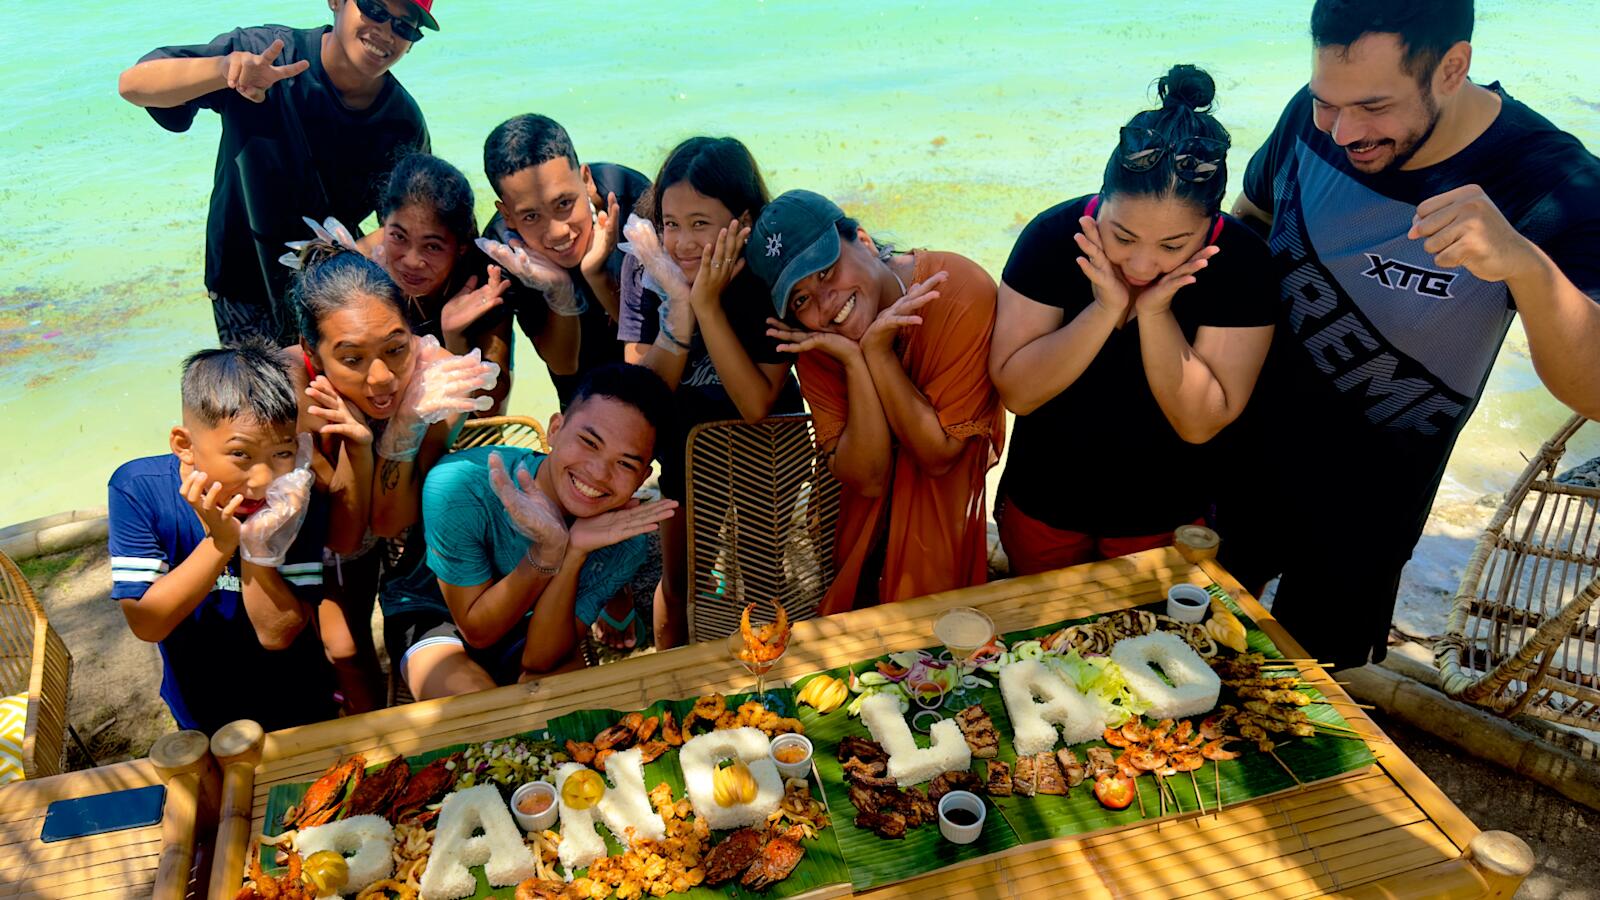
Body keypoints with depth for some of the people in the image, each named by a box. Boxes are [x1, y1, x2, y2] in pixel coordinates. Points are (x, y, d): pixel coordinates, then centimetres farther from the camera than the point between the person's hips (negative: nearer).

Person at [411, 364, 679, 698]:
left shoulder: (626, 539, -23)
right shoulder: (459, 487, -32)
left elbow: (539, 660, -22)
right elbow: (477, 632, -24)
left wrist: (573, 556, -38)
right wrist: (546, 551, -41)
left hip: (534, 636, 3)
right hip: (442, 627, -3)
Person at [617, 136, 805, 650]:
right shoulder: (645, 265, -23)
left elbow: (757, 406, -33)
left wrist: (708, 304, -41)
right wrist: (679, 303, -40)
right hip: (684, 442, 2)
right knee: (679, 578, 15)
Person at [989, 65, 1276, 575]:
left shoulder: (1241, 261, -21)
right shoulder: (1053, 237, -20)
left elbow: (1200, 424, -22)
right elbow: (1016, 392, -22)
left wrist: (1155, 312, -33)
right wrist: (1106, 308, -33)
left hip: (1165, 519, 0)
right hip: (1042, 508, 1)